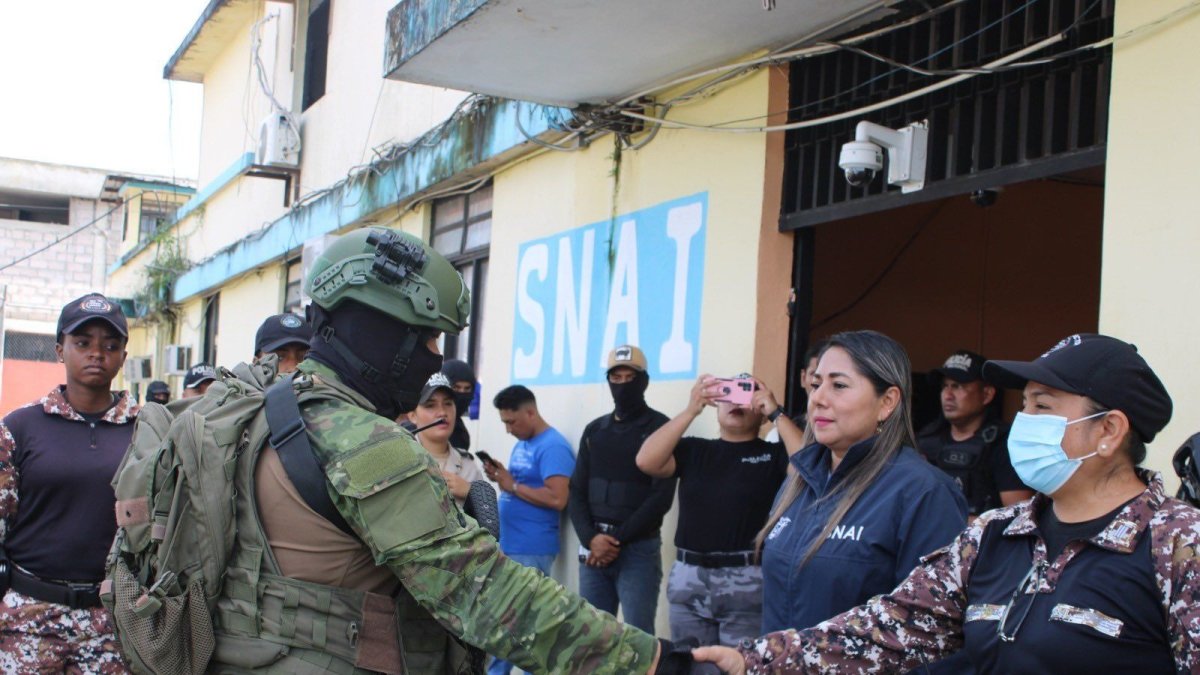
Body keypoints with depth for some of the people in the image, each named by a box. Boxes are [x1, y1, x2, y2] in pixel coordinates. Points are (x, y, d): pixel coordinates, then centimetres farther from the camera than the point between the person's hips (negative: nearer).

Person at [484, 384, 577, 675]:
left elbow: (557, 498, -24)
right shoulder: (521, 444, 15)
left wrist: (512, 486, -17)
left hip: (531, 551, -10)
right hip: (508, 546, 10)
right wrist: (500, 478, 3)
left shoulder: (552, 447, -14)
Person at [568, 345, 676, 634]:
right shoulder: (594, 430, 15)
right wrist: (591, 538, -7)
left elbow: (661, 497, -9)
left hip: (639, 549, -5)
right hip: (594, 547, 5)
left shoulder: (659, 427, -1)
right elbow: (577, 491, 10)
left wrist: (619, 540, -12)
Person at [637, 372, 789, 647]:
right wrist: (691, 410, -11)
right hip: (688, 580, 3)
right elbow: (646, 461, -6)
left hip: (748, 583, -3)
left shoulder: (774, 454, 4)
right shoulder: (693, 450, 9)